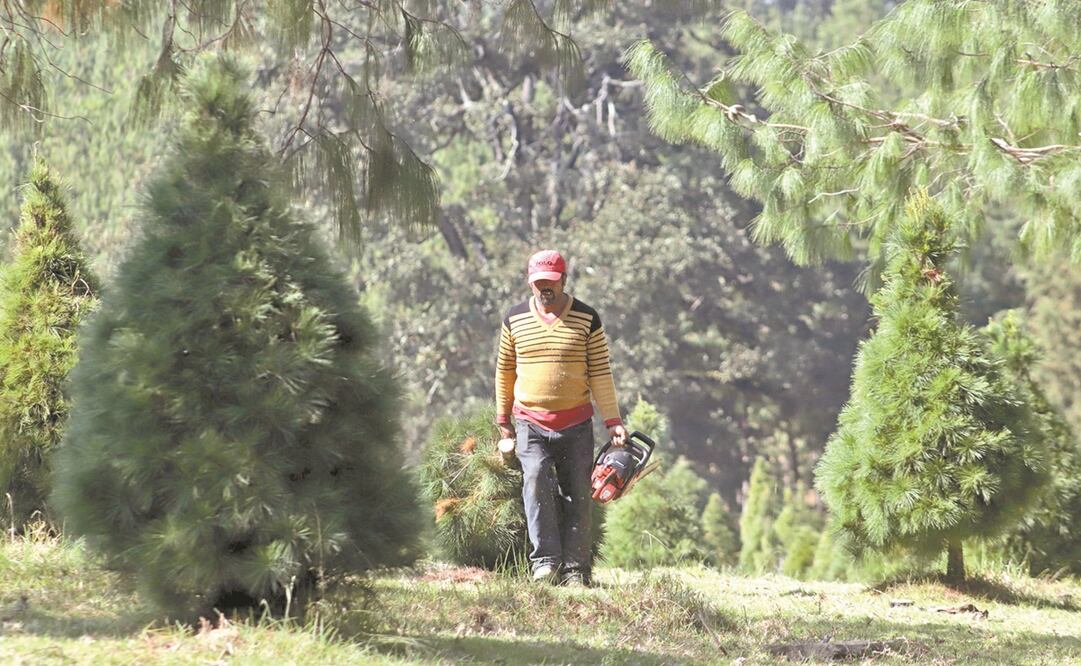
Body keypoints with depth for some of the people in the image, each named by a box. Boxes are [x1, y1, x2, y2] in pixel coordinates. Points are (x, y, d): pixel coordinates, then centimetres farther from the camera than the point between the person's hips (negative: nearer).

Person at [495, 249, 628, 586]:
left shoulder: (587, 319, -1)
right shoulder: (514, 320, 4)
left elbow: (600, 373, 0)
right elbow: (504, 369, 14)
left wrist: (613, 421, -4)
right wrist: (503, 417, 17)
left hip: (576, 424, 0)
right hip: (531, 424, 0)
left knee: (578, 495, -1)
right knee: (536, 480, -21)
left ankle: (575, 568, 3)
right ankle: (545, 561, -23)